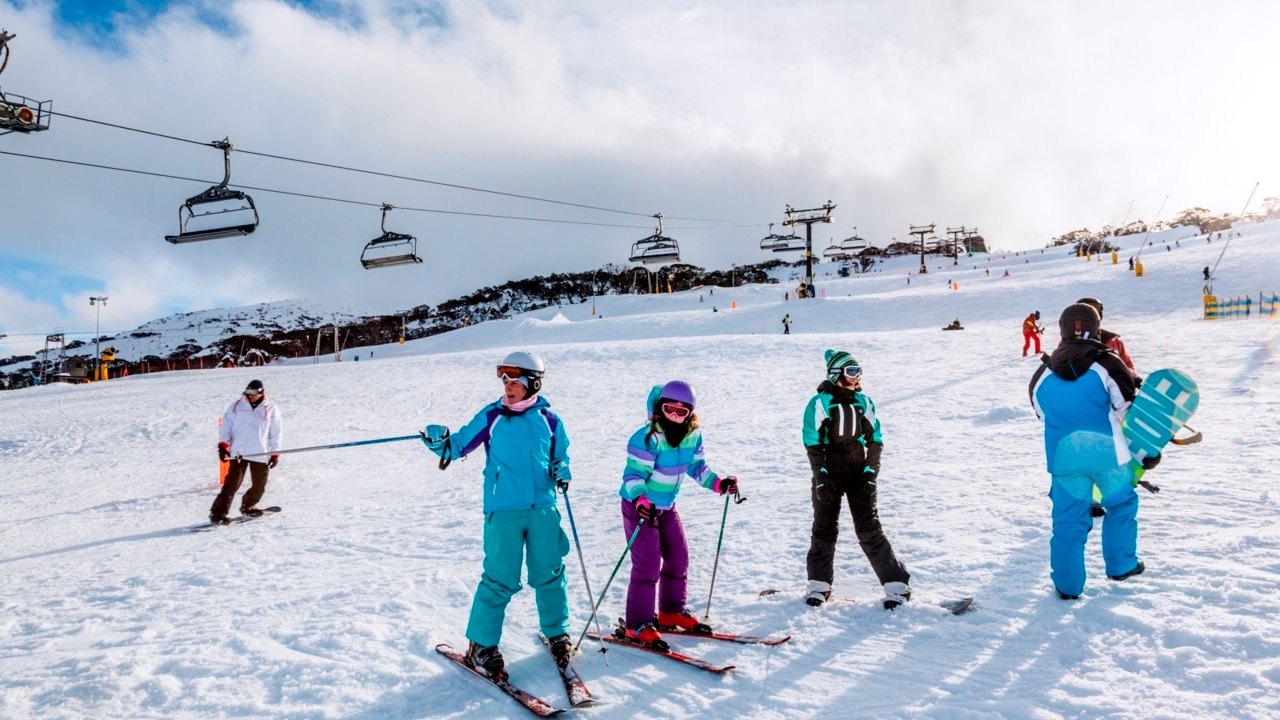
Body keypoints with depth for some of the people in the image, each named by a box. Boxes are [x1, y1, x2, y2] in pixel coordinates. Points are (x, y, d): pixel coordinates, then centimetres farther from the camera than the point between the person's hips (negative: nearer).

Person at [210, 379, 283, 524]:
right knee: (232, 483, -9)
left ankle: (248, 506, 34)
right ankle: (218, 513, -6)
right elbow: (226, 425, 6)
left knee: (259, 484, 10)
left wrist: (275, 453, 2)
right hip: (239, 452, -1)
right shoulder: (238, 405, 2)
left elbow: (277, 432, 4)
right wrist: (223, 445, -4)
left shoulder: (271, 408, 1)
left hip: (261, 454, 1)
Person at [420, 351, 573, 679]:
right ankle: (481, 644, 12)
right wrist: (440, 443, -18)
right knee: (500, 579, -3)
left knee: (550, 573, 11)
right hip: (503, 510, -2)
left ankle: (557, 631, 31)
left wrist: (561, 470, -4)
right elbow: (461, 444, 2)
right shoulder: (491, 416, 0)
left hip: (543, 508, 2)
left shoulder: (548, 419, 5)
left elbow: (560, 454, 16)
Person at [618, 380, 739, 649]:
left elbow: (696, 466, 10)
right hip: (639, 506, -7)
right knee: (648, 564, -10)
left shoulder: (693, 436, -3)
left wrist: (718, 484, -4)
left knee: (678, 558, 12)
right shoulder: (647, 437, -23)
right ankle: (638, 625, 1)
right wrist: (639, 499, -41)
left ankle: (672, 612, 31)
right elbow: (633, 473, -25)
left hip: (667, 506, 7)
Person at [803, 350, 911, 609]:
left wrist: (871, 471, -2)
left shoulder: (864, 402, 6)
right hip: (828, 475, -2)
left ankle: (896, 585, 2)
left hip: (859, 474, 2)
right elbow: (812, 443, -6)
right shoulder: (820, 403, -5)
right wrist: (821, 476, -12)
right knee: (825, 529, 7)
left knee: (870, 529, -4)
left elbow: (875, 439, 9)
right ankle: (819, 585, 22)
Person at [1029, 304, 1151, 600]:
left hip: (1064, 458, 1)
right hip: (1109, 453, -1)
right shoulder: (1107, 364, -6)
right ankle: (1121, 565, 33)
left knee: (1069, 519, 9)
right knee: (1121, 504, 23)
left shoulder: (1043, 374, 4)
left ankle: (1068, 585, 14)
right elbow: (1129, 410, -4)